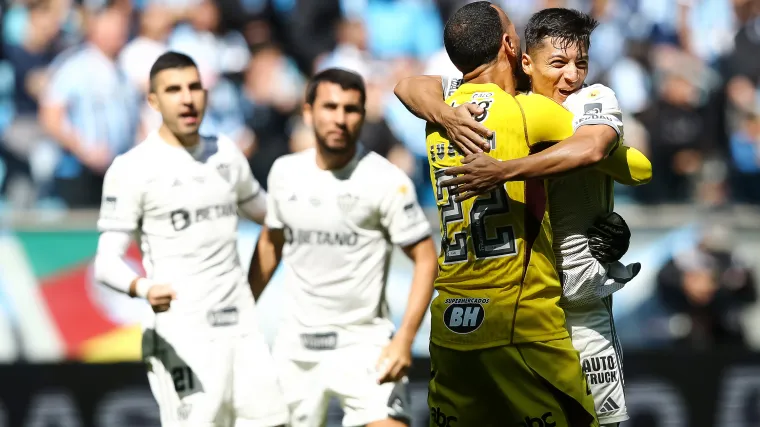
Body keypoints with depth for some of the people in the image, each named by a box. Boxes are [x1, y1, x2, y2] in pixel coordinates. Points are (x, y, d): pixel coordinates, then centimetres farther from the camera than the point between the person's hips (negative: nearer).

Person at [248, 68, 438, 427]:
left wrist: (404, 339, -18)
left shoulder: (387, 180, -11)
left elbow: (425, 259, -9)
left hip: (363, 344, -4)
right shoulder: (285, 173, 3)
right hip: (295, 344, 4)